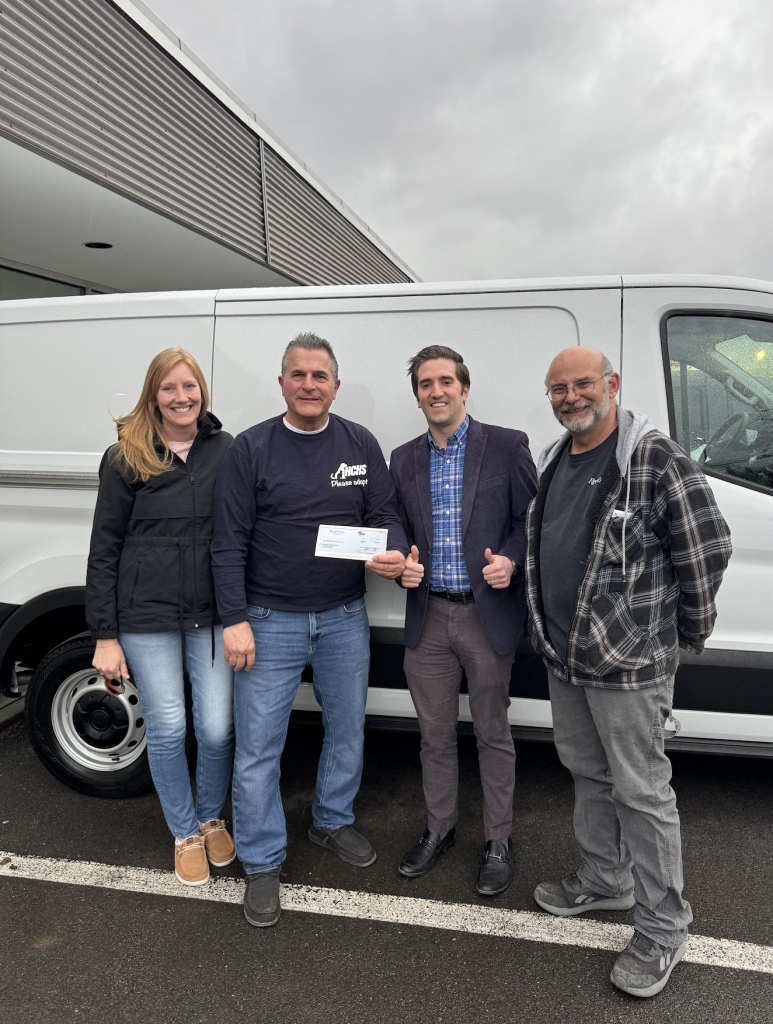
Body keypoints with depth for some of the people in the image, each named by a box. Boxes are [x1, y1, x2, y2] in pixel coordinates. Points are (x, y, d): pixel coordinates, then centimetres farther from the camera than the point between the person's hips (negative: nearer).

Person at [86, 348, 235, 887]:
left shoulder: (227, 450, 1)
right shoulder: (126, 459, -2)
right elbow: (104, 550, 0)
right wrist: (105, 635, -3)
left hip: (213, 616, 1)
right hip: (147, 618, -1)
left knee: (217, 727, 4)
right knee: (168, 728, 8)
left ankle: (212, 817, 34)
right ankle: (186, 833, 33)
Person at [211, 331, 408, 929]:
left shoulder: (361, 445, 3)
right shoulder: (251, 449, -5)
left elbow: (384, 512, 6)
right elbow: (229, 542, -6)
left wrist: (395, 554, -17)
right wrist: (235, 619, -12)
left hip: (345, 620, 3)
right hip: (271, 622, -3)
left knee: (348, 731, 18)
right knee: (258, 748, 3)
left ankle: (333, 821, 42)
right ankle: (262, 864, 21)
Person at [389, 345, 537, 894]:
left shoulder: (507, 446, -3)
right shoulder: (404, 459, 9)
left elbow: (532, 520, -2)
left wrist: (511, 561, -19)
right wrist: (402, 566, -6)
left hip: (488, 615, -3)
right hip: (428, 618, 4)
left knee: (493, 734, 10)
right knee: (435, 734, 15)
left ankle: (499, 841, 28)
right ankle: (440, 829, 35)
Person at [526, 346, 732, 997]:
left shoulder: (656, 460, -15)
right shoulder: (551, 463, 9)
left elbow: (708, 549, -13)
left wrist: (692, 631, -3)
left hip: (630, 663, -7)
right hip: (562, 657, 8)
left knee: (641, 792, 3)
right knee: (588, 774, 21)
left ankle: (663, 930, 20)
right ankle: (604, 881, 42)